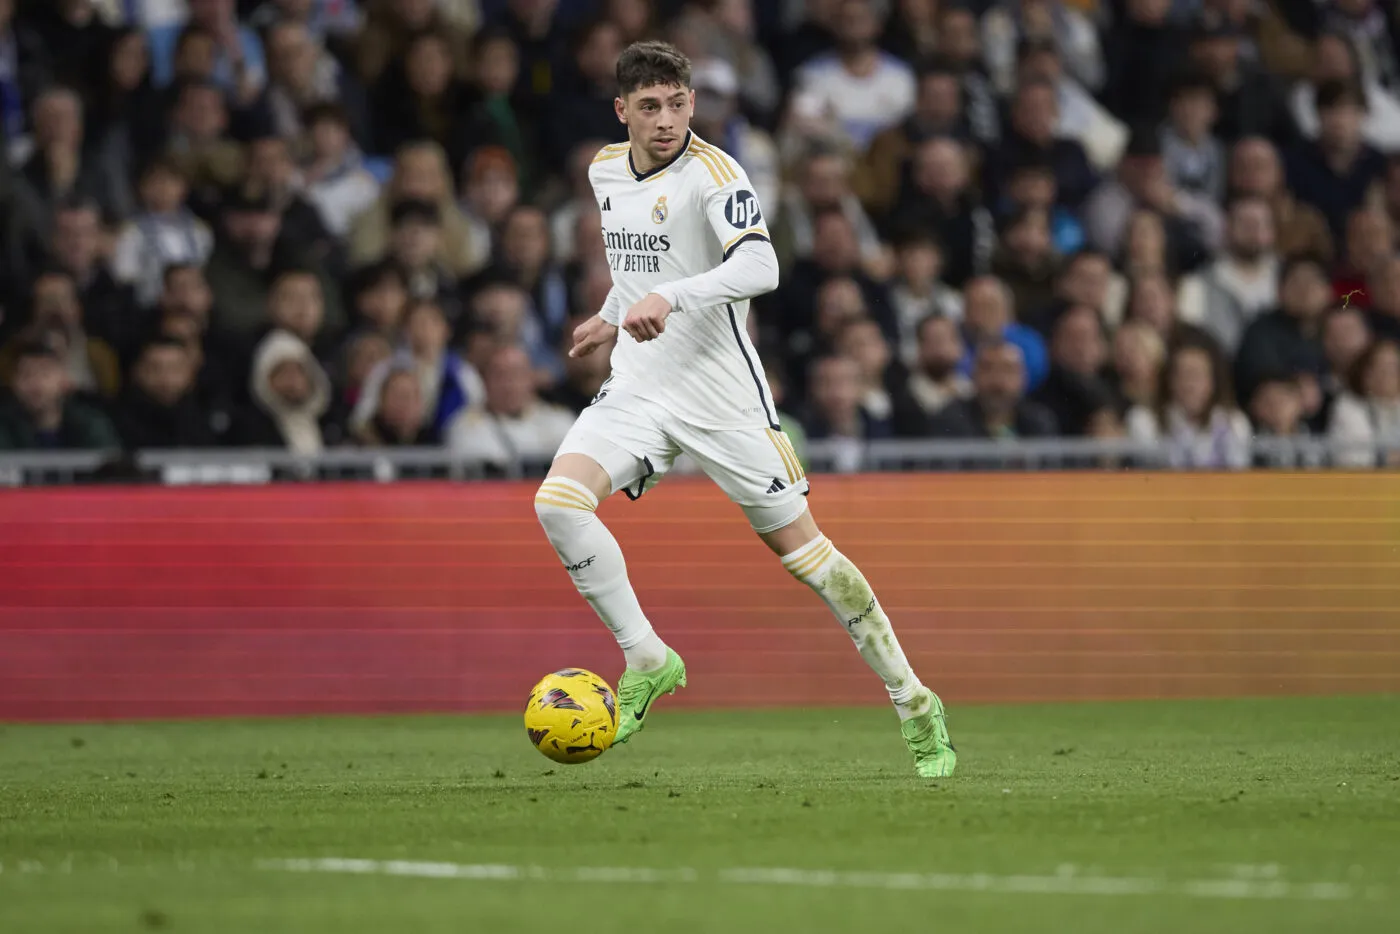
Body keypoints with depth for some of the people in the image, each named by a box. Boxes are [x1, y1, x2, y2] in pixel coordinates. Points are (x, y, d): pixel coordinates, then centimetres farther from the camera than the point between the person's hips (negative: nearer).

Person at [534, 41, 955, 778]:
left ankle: (914, 704, 11)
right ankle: (647, 661, -7)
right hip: (636, 387, 5)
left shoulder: (712, 173, -14)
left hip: (720, 393, -5)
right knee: (557, 502, -20)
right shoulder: (606, 171, 8)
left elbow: (759, 267, -30)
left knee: (798, 547, -2)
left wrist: (668, 298, -39)